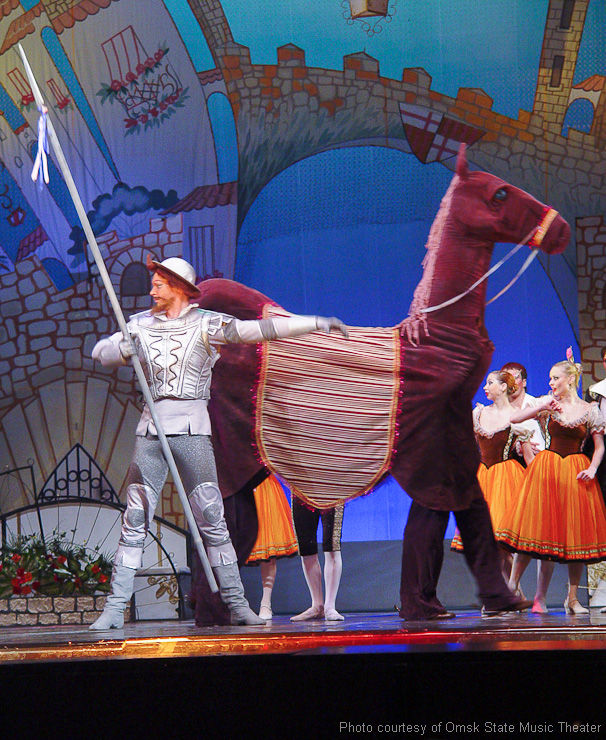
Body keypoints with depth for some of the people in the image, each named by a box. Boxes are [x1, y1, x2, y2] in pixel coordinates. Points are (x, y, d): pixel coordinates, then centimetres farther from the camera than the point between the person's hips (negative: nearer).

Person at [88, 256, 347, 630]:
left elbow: (260, 329, -7)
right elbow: (100, 351, 15)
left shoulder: (206, 323, 0)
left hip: (191, 429, -3)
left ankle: (237, 605, 2)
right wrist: (126, 348, -7)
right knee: (134, 522, 1)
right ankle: (115, 608, 4)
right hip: (150, 428, 3)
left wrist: (317, 323, -16)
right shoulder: (141, 324, 14)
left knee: (212, 521, -5)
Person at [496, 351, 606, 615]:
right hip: (546, 470, 0)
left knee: (576, 532, -1)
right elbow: (514, 418, -1)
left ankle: (573, 598, 7)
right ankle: (511, 587, 2)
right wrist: (541, 408, -13)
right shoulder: (548, 403, 6)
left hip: (576, 473, 0)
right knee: (535, 527, -5)